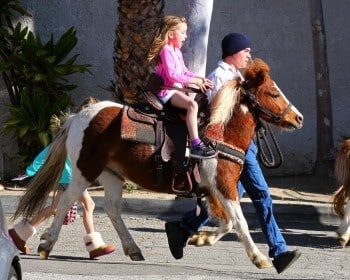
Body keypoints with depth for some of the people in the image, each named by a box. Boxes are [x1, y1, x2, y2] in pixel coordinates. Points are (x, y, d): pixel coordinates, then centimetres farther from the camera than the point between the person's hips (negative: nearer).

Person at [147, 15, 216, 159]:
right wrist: (193, 80, -19)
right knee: (192, 104, -31)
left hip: (177, 89, 11)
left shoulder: (177, 52, 19)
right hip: (167, 91, -11)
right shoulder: (166, 50, -13)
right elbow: (171, 74, -21)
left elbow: (184, 72, 22)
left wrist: (199, 78, 6)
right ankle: (195, 145, -40)